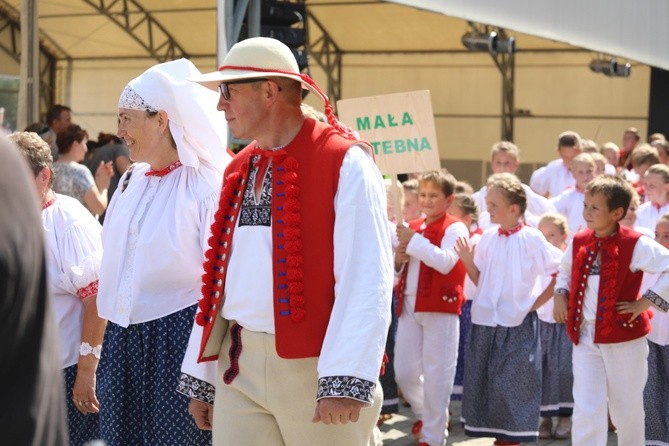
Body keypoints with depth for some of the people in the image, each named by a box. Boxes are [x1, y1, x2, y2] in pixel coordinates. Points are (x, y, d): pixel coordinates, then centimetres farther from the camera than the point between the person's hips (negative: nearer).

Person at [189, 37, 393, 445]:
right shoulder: (239, 170, 12)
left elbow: (366, 278, -18)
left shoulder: (344, 162, -10)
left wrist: (345, 379, -25)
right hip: (239, 366, 6)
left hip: (314, 367, -6)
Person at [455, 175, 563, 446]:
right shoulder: (487, 239, 7)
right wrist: (468, 261, -3)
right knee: (482, 382, 9)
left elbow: (563, 273, -6)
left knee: (513, 385, -2)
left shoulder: (531, 239, -8)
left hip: (518, 324, -6)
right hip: (485, 321, 6)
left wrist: (539, 301, -6)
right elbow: (480, 281, 11)